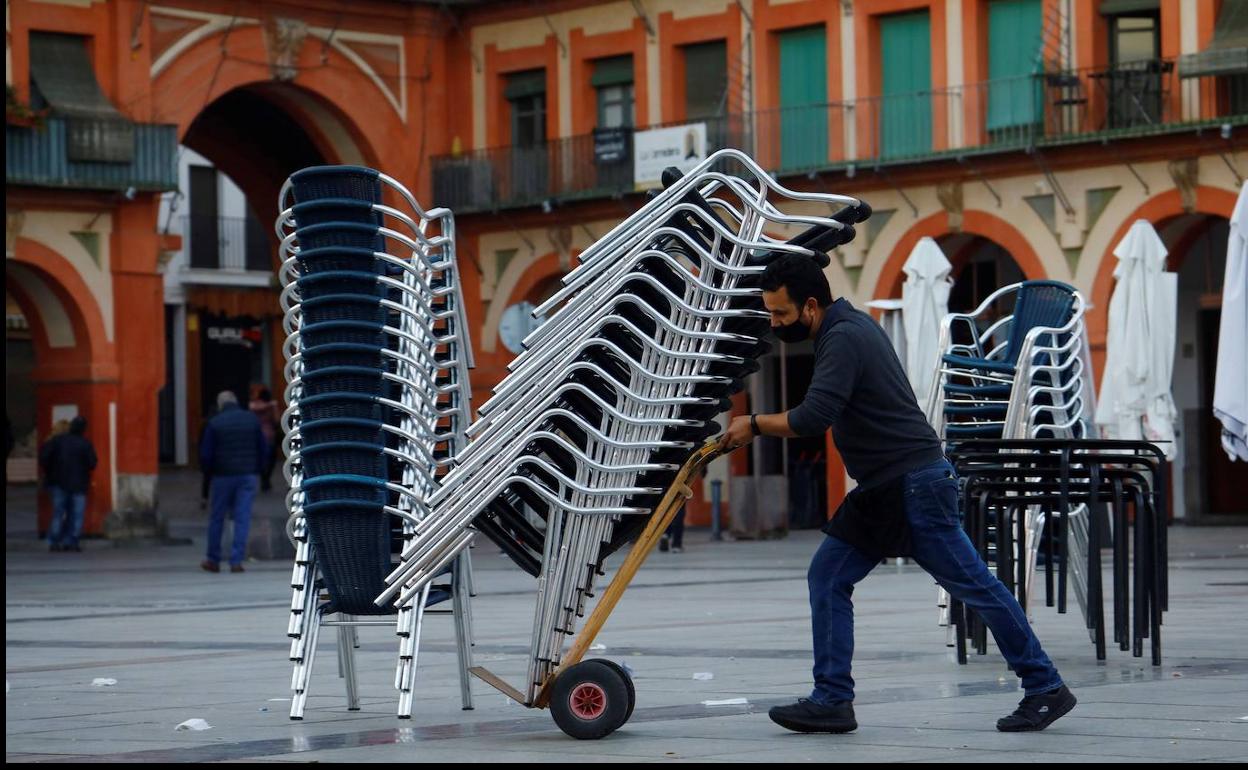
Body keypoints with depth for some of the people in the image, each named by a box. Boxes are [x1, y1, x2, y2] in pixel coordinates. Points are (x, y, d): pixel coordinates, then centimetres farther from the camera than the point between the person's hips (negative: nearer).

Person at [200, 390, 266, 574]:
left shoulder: (214, 424, -5)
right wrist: (257, 470, 15)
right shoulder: (252, 419, 2)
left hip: (223, 476, -1)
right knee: (243, 518, 1)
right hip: (249, 476, 2)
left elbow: (205, 455, -6)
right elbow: (263, 449, 5)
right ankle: (236, 561, -5)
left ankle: (213, 561, 16)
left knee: (217, 518, 10)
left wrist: (211, 469, 13)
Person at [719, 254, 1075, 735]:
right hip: (883, 490, 10)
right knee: (827, 578, 4)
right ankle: (832, 701, 3)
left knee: (972, 585, -3)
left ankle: (1045, 689, 5)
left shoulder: (843, 339, -18)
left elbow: (814, 418, -27)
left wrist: (755, 424, -14)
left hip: (915, 485, -10)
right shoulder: (849, 326, 14)